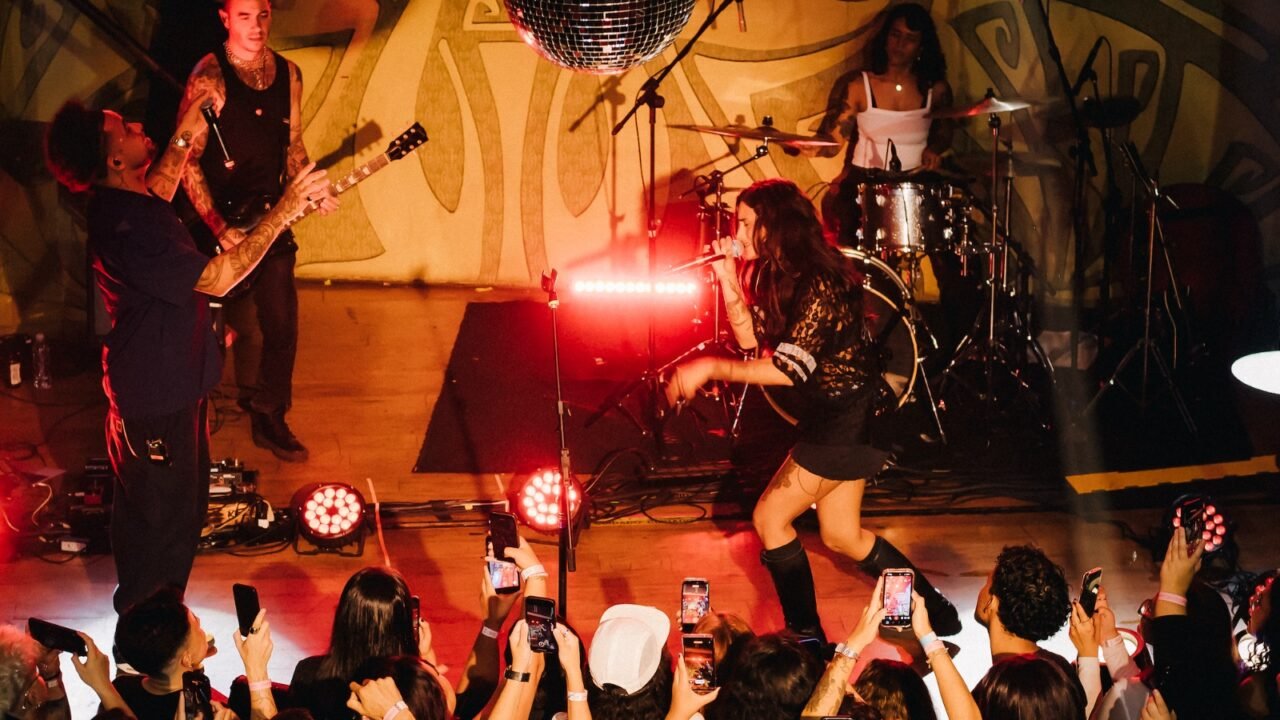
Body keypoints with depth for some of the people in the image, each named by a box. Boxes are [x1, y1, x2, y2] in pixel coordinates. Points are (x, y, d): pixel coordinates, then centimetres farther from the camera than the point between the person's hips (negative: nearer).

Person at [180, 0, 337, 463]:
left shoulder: (287, 74, 6)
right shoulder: (209, 76, -13)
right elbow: (187, 159, -15)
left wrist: (311, 191, -3)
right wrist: (218, 227, -19)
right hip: (220, 221, -5)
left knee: (281, 325, 5)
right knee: (241, 327, 0)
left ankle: (269, 419, 19)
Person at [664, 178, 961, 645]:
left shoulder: (820, 286, -24)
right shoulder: (780, 275, 4)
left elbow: (788, 369, -28)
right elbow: (753, 338, 7)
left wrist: (710, 369, -26)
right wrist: (728, 279, -4)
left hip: (848, 417, -10)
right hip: (832, 412, 10)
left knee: (770, 517, -5)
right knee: (842, 536, 16)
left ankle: (806, 636, 5)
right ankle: (936, 612, 27)